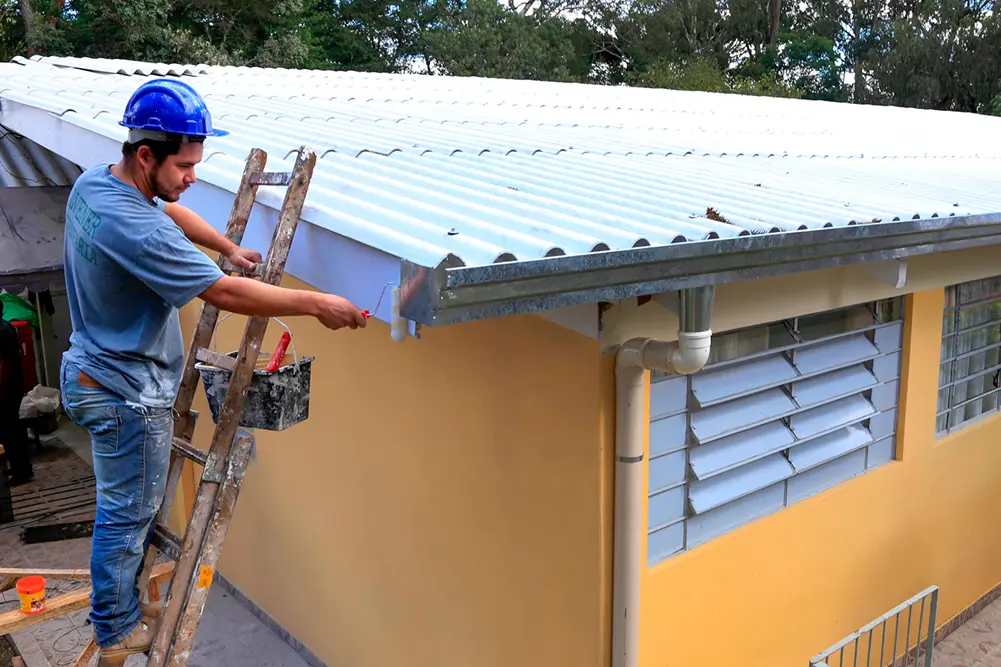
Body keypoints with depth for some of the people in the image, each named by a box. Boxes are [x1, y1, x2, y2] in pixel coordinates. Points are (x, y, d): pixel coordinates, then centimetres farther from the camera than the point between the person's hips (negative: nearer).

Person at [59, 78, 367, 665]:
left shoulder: (94, 181, -1)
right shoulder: (138, 232, -32)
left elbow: (170, 211, 16)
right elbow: (225, 293, -30)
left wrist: (230, 247, 19)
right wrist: (317, 303, -24)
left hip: (95, 370, 10)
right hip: (127, 394, -10)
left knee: (129, 506, 24)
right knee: (128, 514, 9)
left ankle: (122, 606, 42)